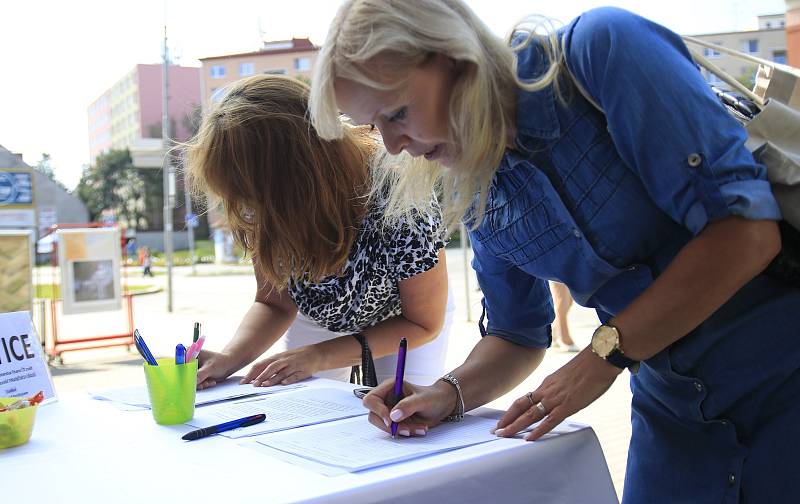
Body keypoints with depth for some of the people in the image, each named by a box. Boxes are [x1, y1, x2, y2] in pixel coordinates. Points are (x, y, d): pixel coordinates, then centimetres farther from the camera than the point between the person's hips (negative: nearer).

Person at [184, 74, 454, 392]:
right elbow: (275, 302, -15)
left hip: (401, 322, -3)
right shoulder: (267, 206, -29)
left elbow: (424, 322, -26)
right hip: (318, 317, 3)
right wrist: (230, 358, -35)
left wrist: (320, 355, -35)